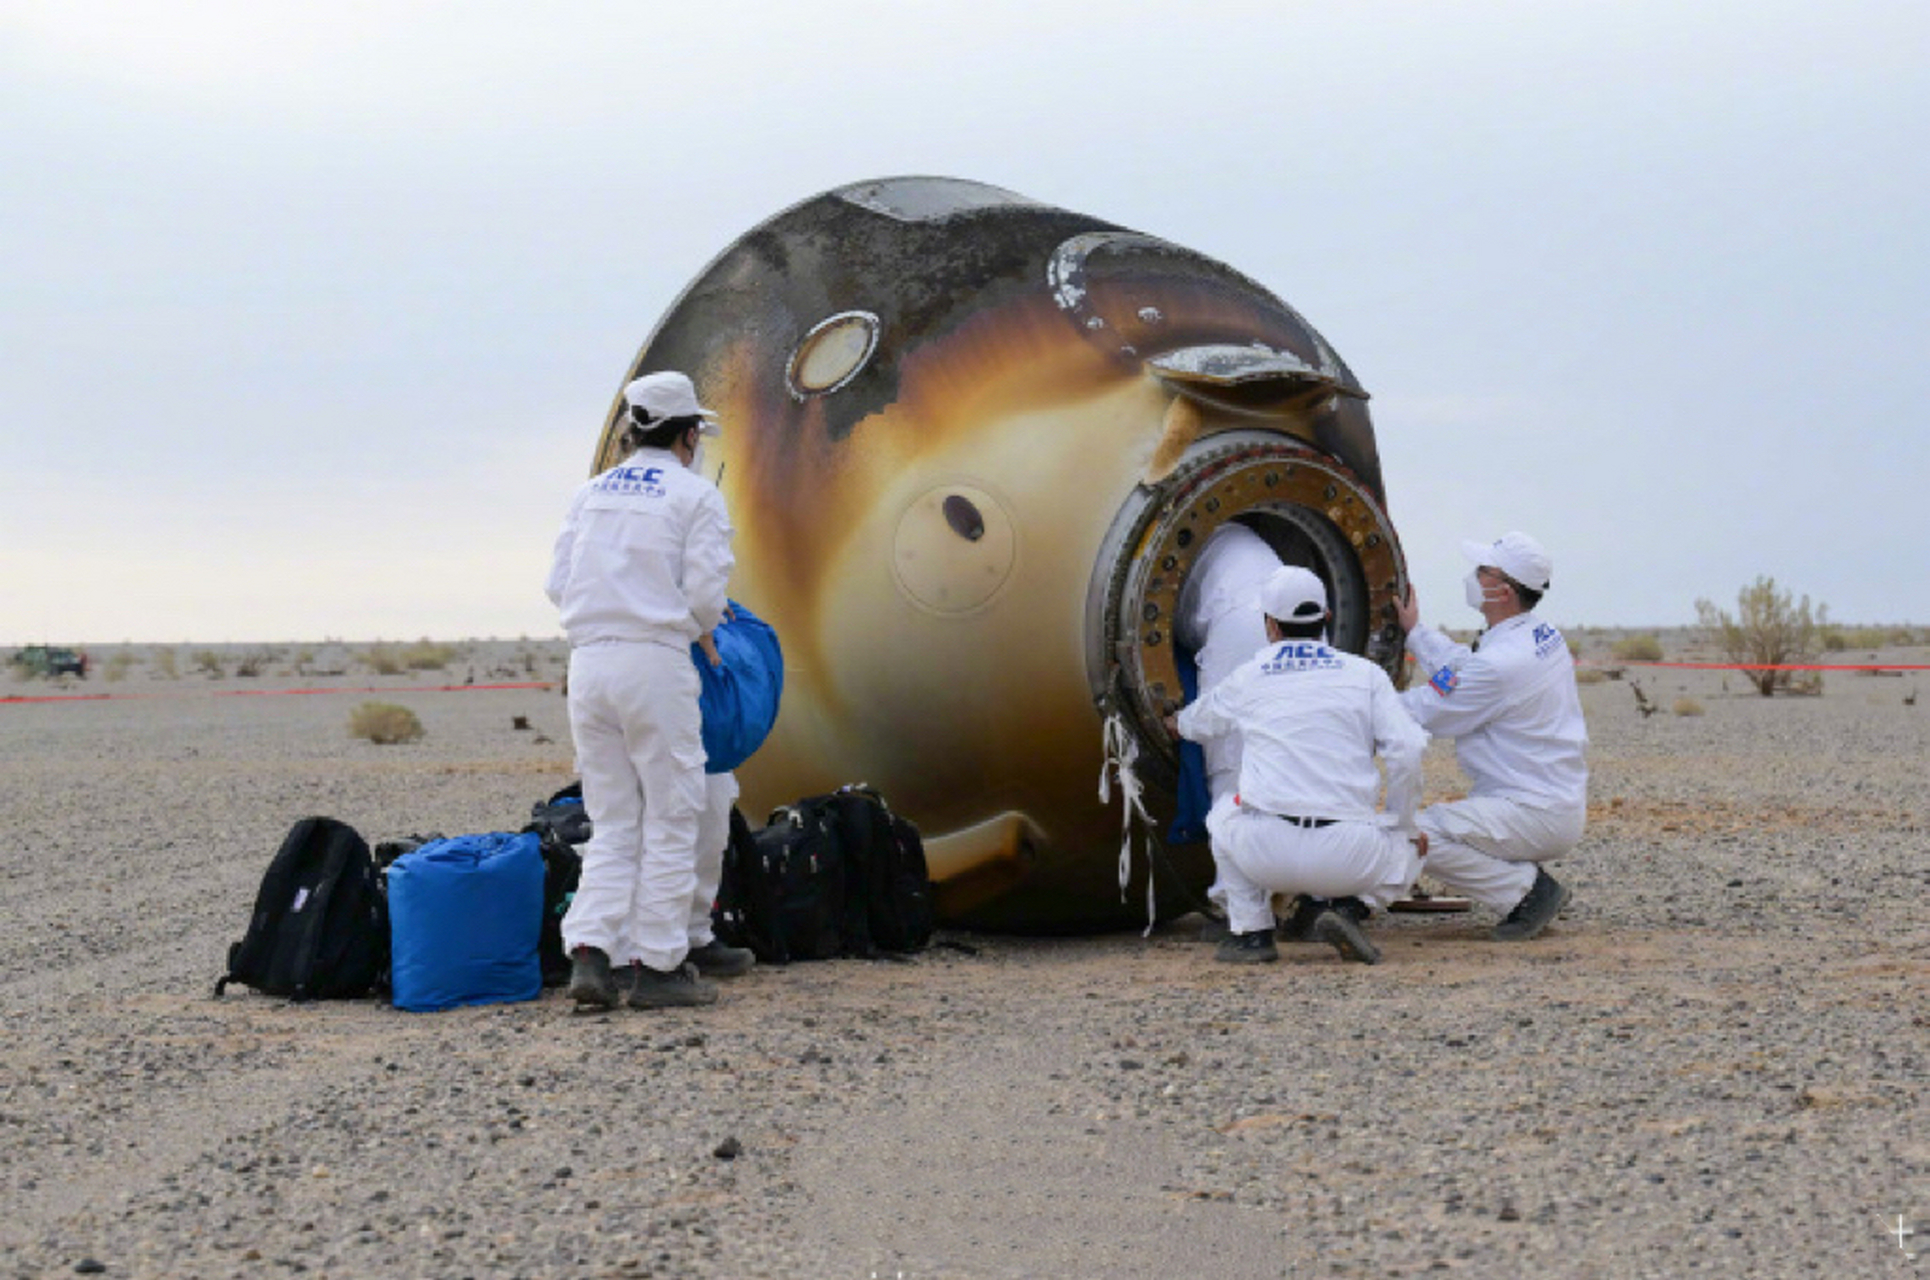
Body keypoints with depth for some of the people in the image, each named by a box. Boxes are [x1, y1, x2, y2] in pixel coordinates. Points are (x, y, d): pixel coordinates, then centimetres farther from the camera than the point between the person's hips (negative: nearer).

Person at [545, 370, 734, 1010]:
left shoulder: (591, 493, 15)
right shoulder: (697, 496, 0)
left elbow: (560, 584, 10)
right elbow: (704, 595, -6)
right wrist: (698, 627, 15)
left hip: (588, 662, 5)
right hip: (655, 663, -5)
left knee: (613, 823, 11)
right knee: (669, 820, 4)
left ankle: (589, 953, -2)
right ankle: (656, 965, 5)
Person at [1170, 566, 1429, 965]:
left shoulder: (1248, 679, 16)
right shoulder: (1365, 674, 11)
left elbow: (1196, 723, 37)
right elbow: (1406, 753, 0)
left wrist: (1176, 721, 63)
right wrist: (1405, 828, 16)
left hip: (1266, 852, 1)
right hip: (1347, 860, -1)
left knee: (1223, 816, 34)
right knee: (1409, 853, 31)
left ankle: (1250, 932, 20)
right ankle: (1337, 913, 4)